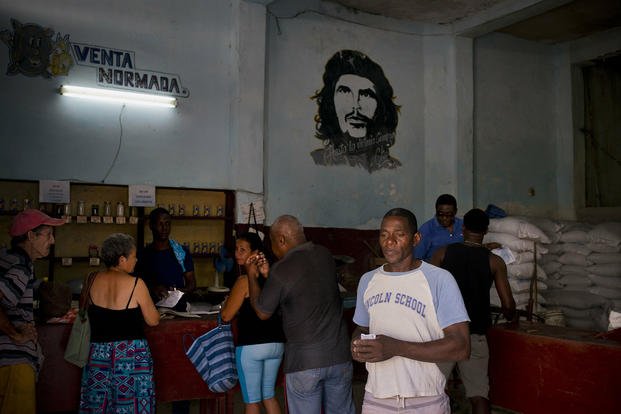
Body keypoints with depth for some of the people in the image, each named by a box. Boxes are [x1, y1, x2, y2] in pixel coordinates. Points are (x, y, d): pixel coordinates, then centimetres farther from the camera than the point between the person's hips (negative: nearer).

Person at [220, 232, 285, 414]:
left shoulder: (244, 280, -14)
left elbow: (226, 316, -11)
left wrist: (227, 300, 8)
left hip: (251, 346, -6)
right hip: (277, 344, 6)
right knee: (268, 395, 19)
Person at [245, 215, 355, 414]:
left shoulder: (281, 271, -15)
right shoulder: (325, 255, 2)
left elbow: (262, 312, 0)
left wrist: (252, 276, 11)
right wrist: (269, 273, 17)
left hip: (304, 362, -5)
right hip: (340, 356, 5)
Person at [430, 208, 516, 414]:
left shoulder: (443, 253, -1)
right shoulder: (494, 261, -1)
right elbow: (508, 305, -2)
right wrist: (509, 316, 20)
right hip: (475, 334, 0)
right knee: (479, 395, 7)